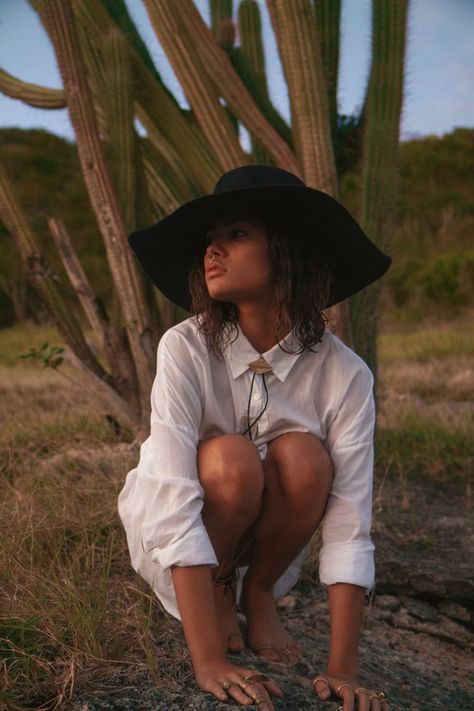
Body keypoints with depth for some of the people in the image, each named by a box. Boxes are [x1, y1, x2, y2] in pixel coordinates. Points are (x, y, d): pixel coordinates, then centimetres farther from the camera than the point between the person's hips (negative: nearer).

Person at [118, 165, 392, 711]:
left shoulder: (344, 375, -21)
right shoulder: (185, 349, -26)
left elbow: (350, 526, -22)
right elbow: (175, 506, -31)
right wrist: (209, 664, -35)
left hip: (268, 538, 2)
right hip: (172, 538, -1)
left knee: (303, 456, -30)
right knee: (231, 459, -33)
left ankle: (260, 596, -1)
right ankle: (217, 595, -2)